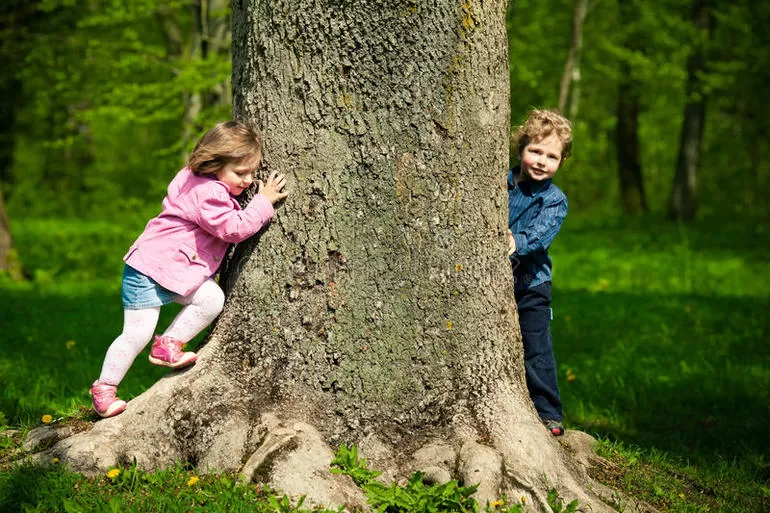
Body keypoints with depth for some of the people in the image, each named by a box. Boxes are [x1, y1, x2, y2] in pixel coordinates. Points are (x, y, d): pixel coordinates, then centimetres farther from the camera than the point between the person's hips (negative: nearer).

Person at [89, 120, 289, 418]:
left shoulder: (199, 180, 7)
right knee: (138, 333, -10)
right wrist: (263, 202, -18)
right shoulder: (207, 192, -23)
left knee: (212, 299, -10)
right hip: (148, 270, -9)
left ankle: (168, 345, 3)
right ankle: (104, 388, 3)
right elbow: (234, 228, -25)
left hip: (180, 271, 9)